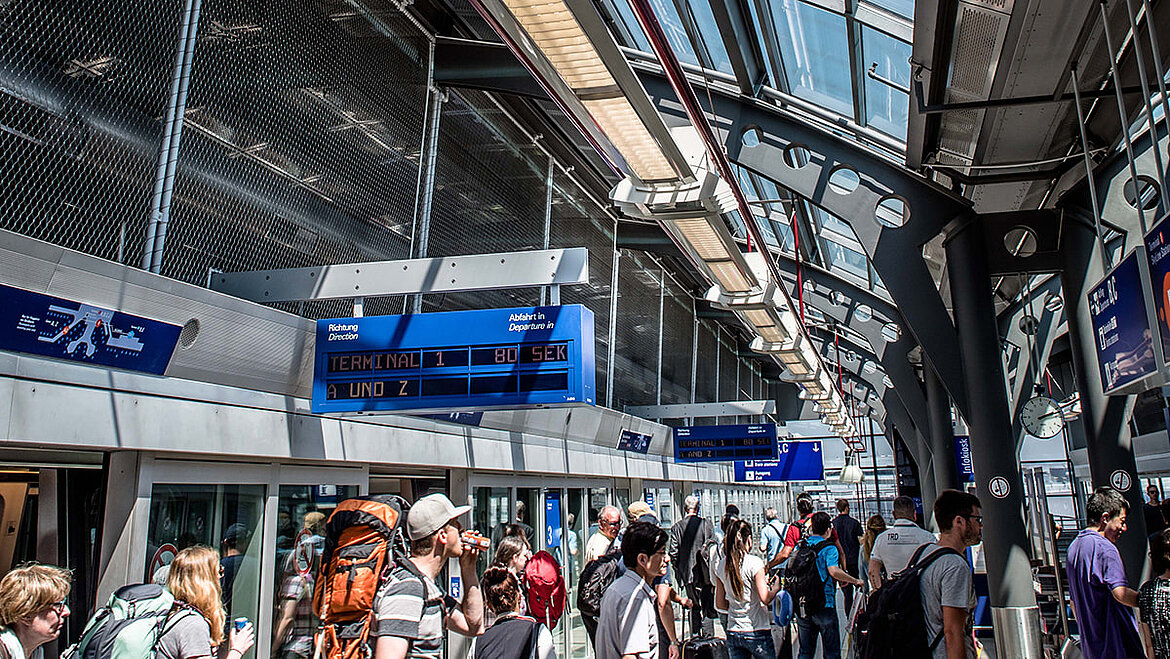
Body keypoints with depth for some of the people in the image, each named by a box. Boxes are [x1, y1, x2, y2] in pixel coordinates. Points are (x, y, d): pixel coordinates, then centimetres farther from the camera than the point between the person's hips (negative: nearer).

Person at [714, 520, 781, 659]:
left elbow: (721, 603, 7)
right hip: (757, 632, -4)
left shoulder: (722, 566, 2)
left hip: (732, 633, 4)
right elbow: (765, 598, -17)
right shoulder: (754, 562, -13)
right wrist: (776, 588, 2)